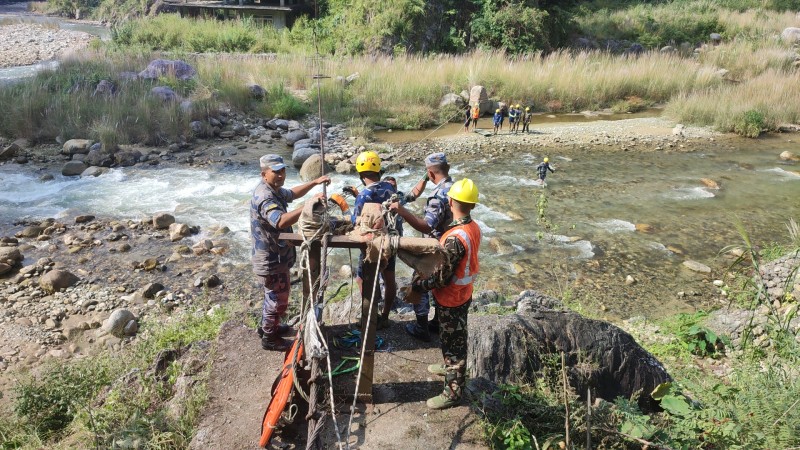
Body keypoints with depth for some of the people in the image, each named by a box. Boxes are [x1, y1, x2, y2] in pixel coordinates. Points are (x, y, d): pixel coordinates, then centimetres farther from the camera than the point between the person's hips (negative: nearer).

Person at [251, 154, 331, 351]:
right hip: (271, 259, -10)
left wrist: (314, 183, 11)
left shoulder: (274, 189, 4)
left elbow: (292, 193, 24)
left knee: (274, 296, 27)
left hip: (275, 256, 10)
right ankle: (269, 338, 24)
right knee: (278, 299, 6)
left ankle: (267, 326, 46)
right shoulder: (265, 197, -29)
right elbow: (281, 222, -47)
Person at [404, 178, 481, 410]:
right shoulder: (474, 227, -5)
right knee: (456, 338, 28)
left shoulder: (454, 238, -32)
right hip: (463, 293, 8)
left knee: (453, 342, 7)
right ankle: (451, 367, 50)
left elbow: (441, 278, -27)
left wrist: (416, 286, -15)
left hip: (451, 299, -8)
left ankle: (453, 392, 22)